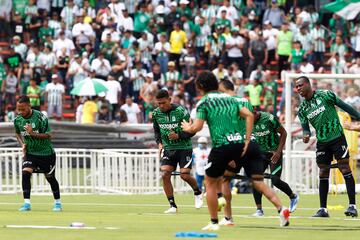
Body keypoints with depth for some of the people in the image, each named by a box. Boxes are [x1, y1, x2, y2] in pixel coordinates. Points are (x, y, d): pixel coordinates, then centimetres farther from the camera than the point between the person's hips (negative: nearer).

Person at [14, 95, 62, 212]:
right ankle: (27, 203, -18)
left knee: (50, 177, 9)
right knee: (25, 173, -20)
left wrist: (33, 133, -31)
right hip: (30, 153, 3)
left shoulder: (40, 117, -20)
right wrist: (22, 144, -4)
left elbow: (48, 135, -18)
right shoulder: (17, 120, -6)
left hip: (46, 153, -3)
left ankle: (57, 202, 29)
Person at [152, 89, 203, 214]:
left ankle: (198, 193, 20)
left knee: (184, 175, -12)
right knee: (165, 174, -12)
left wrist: (178, 135, -25)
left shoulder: (180, 111, -15)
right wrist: (159, 143, -1)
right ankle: (172, 205, -2)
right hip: (168, 149, 4)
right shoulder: (156, 113, -1)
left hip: (184, 147, -4)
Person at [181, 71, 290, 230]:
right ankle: (281, 209, -18)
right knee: (258, 181, 0)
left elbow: (197, 127, -5)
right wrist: (247, 140, 5)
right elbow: (249, 115, 7)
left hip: (222, 146, -4)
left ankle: (214, 223, 14)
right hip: (240, 143, 4)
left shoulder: (204, 102, 4)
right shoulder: (230, 99, 19)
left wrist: (187, 128, 17)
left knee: (210, 183, 15)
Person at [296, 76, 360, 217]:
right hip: (322, 142, 5)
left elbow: (344, 106, -1)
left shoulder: (325, 95, -6)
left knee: (345, 169, -8)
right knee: (323, 174, 4)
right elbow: (305, 127, 9)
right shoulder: (302, 109, 7)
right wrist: (306, 135, -14)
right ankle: (323, 209, 7)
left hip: (337, 137, -5)